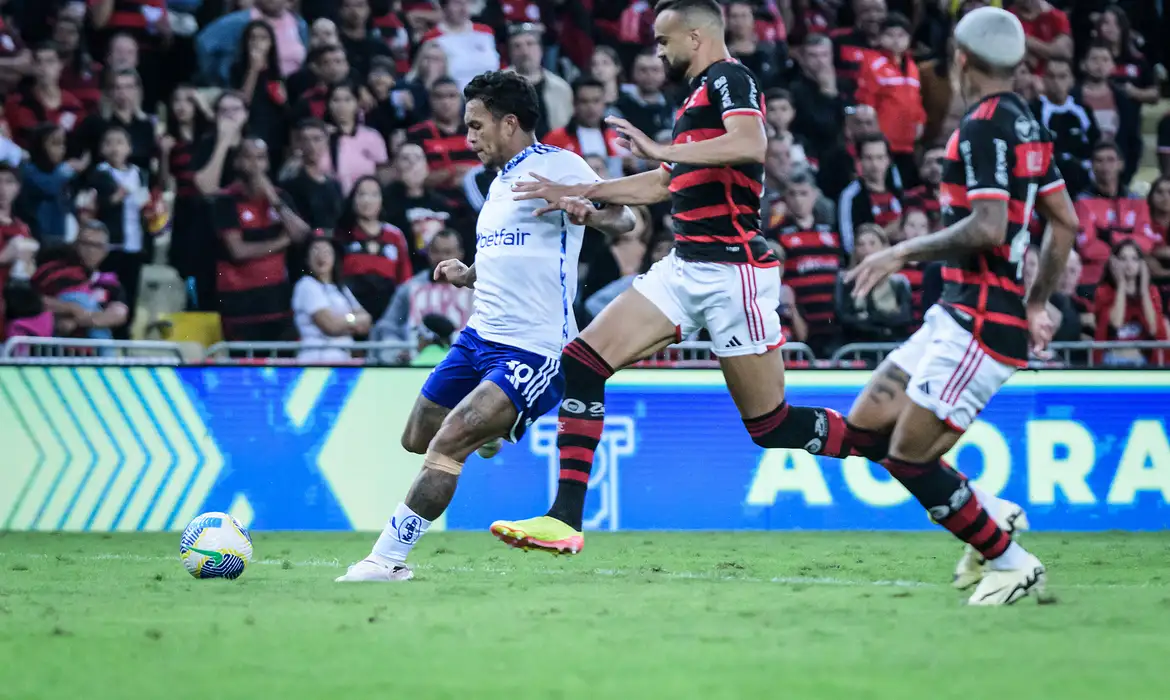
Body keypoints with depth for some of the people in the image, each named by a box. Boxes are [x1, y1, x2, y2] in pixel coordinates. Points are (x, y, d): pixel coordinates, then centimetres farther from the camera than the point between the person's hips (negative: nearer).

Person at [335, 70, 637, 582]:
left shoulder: (557, 166, -9)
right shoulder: (501, 182, 18)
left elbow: (623, 219, -19)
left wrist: (586, 212, -39)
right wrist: (469, 276, 14)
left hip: (530, 350, -10)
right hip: (479, 336, 10)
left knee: (445, 447, -20)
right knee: (417, 441, 13)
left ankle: (387, 559, -16)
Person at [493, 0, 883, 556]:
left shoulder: (728, 78, -8)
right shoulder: (698, 96, 20)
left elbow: (751, 142, -29)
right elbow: (663, 184, 31)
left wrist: (661, 149, -26)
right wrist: (576, 193, 28)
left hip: (732, 270, -9)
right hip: (685, 269, 9)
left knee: (772, 427, -6)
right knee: (580, 364, -3)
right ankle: (564, 520, -6)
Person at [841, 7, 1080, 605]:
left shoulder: (983, 128, -15)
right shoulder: (1025, 125, 14)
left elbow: (987, 228, -25)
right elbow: (1066, 224, 19)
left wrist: (905, 253, -16)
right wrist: (1036, 303, 26)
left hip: (981, 323, -10)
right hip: (956, 315, 10)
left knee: (910, 455, -8)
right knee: (867, 426, 11)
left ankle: (1012, 564, 0)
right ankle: (991, 512, 17)